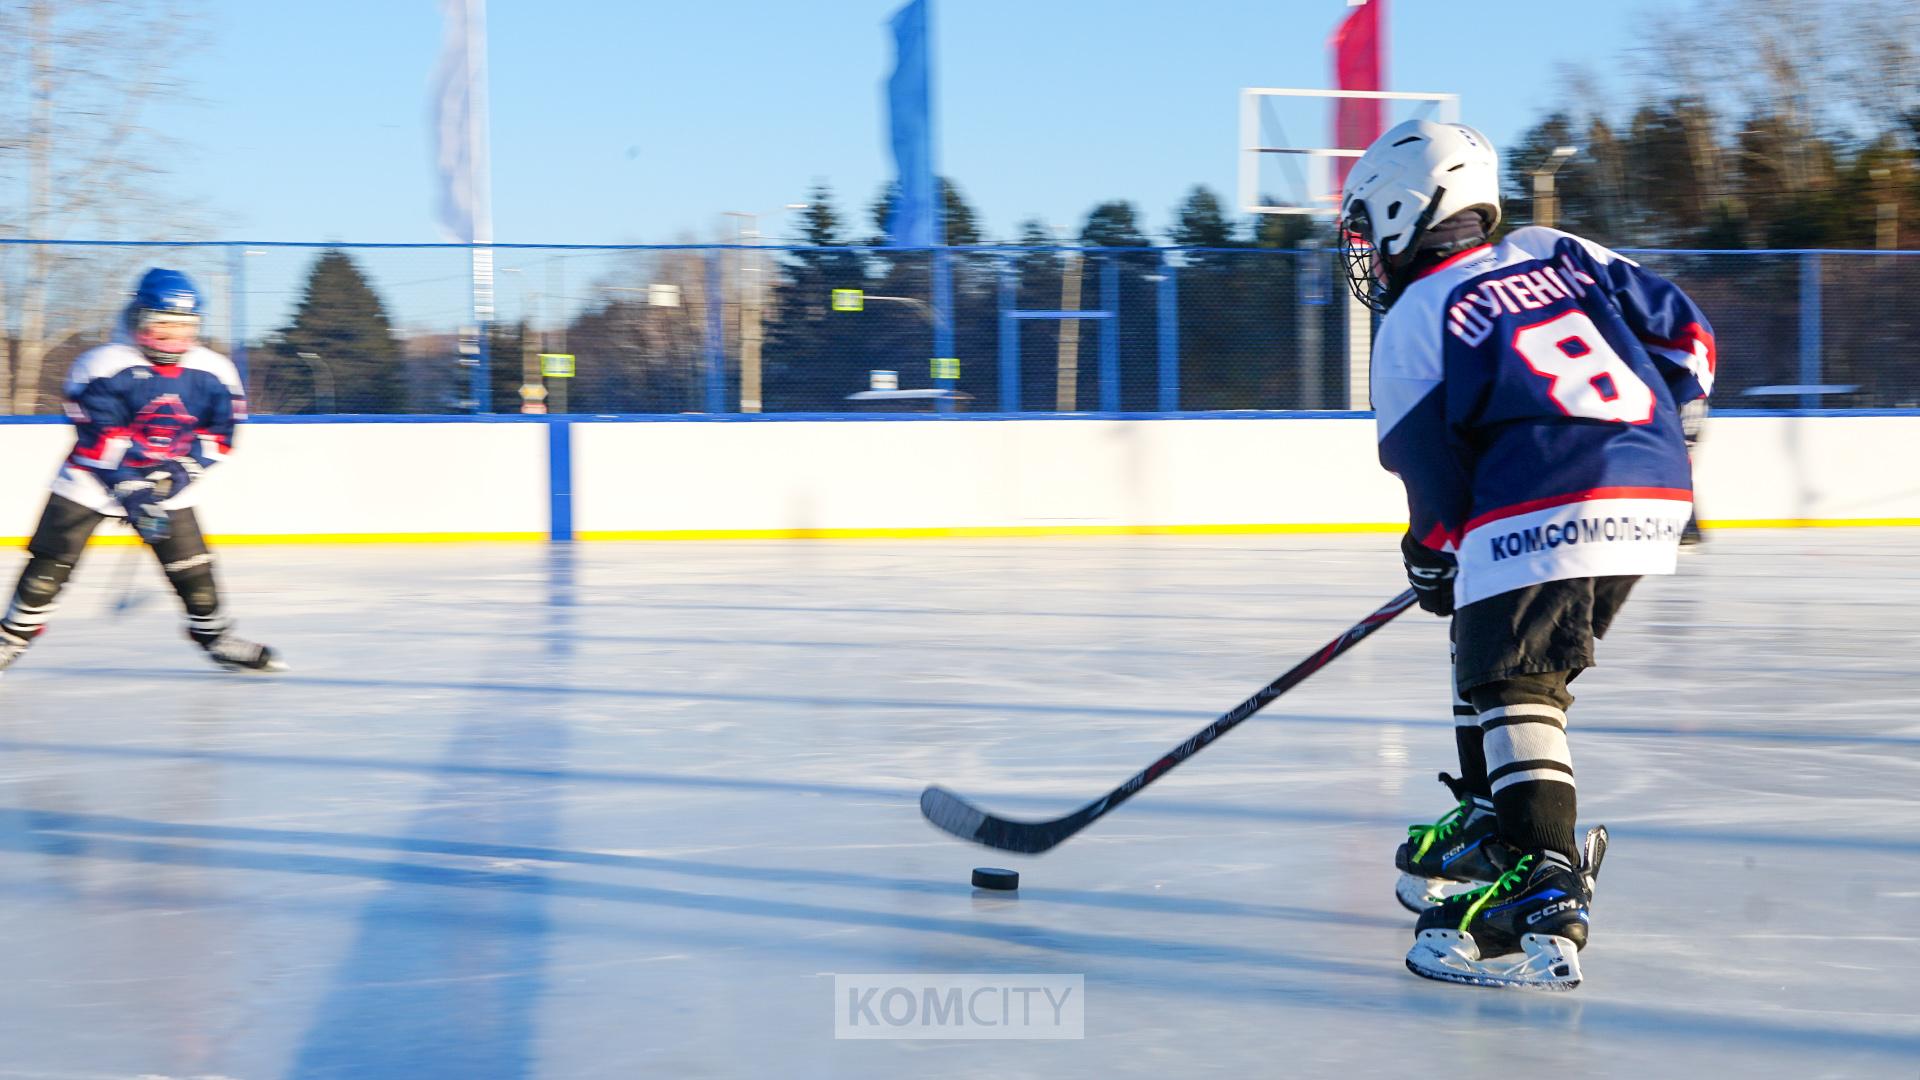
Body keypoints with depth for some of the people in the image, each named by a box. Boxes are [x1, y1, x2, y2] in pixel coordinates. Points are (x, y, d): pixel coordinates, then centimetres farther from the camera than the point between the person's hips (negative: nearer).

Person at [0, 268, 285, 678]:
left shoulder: (214, 373, -4)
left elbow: (219, 433, 2)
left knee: (192, 564, -2)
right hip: (94, 479, -3)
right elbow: (97, 436, -21)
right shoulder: (104, 367, -18)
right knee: (52, 560, -5)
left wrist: (184, 466, -14)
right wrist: (131, 486, -28)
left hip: (168, 485, 3)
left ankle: (216, 636, 15)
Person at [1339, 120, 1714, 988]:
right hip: (1654, 496, 8)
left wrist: (1431, 559, 17)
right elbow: (1687, 341, 15)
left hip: (1546, 515, -8)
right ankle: (1493, 828, 32)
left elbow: (1435, 473, 0)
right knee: (1494, 649, 24)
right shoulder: (1563, 255, 19)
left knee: (1511, 690, -10)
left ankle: (1545, 900, -24)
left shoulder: (1412, 324, 2)